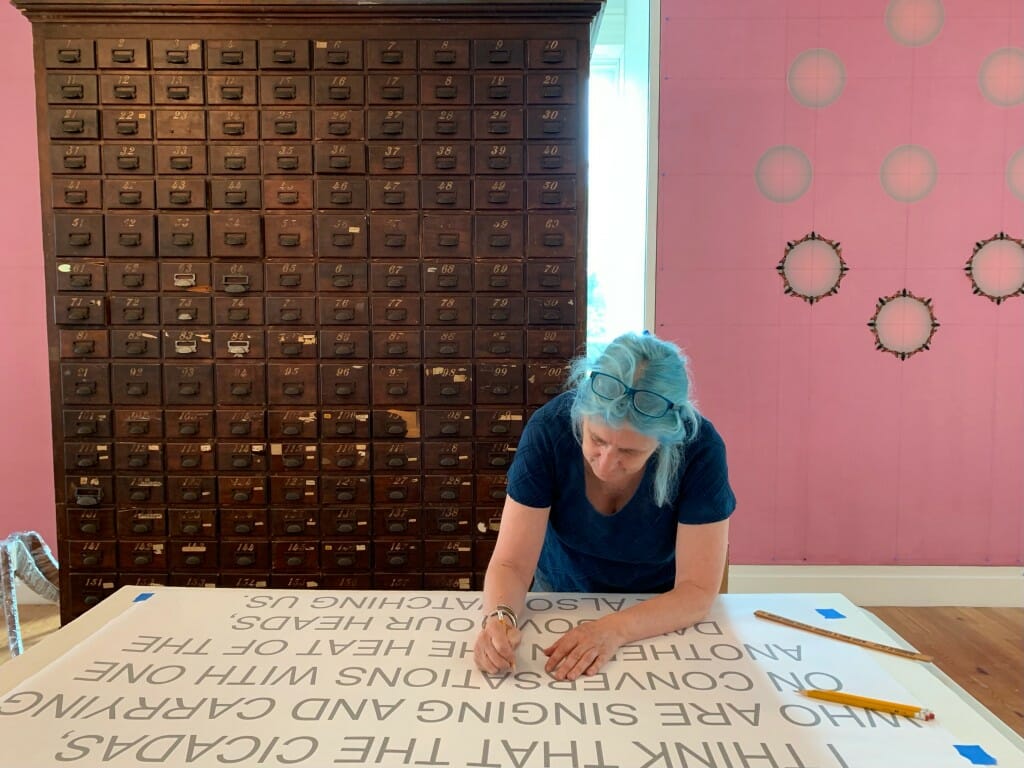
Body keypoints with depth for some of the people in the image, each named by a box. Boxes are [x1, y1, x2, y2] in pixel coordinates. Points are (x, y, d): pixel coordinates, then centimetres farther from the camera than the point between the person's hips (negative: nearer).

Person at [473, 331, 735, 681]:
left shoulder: (700, 449, -25)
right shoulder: (549, 429, -24)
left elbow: (697, 590, -21)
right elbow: (511, 564, -19)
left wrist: (614, 629, -36)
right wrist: (500, 618, -40)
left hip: (661, 613, 0)